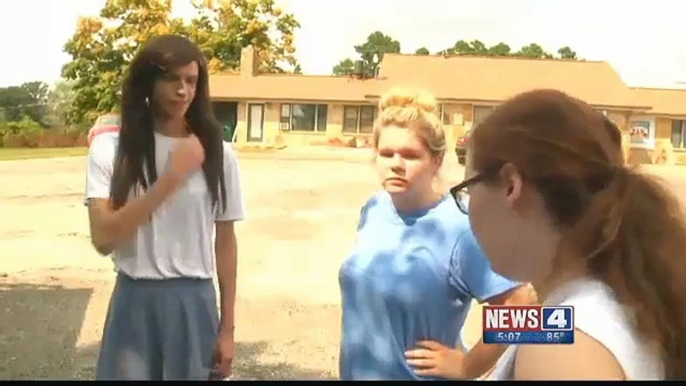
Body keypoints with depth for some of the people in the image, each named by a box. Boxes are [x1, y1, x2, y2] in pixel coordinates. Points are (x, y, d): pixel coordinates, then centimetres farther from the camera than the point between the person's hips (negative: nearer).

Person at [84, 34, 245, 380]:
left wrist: (227, 328, 3)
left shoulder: (217, 153, -2)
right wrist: (172, 178, -21)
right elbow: (104, 238, -15)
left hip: (194, 303, 1)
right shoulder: (110, 149, -5)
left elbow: (225, 242, 3)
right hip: (134, 303, 0)